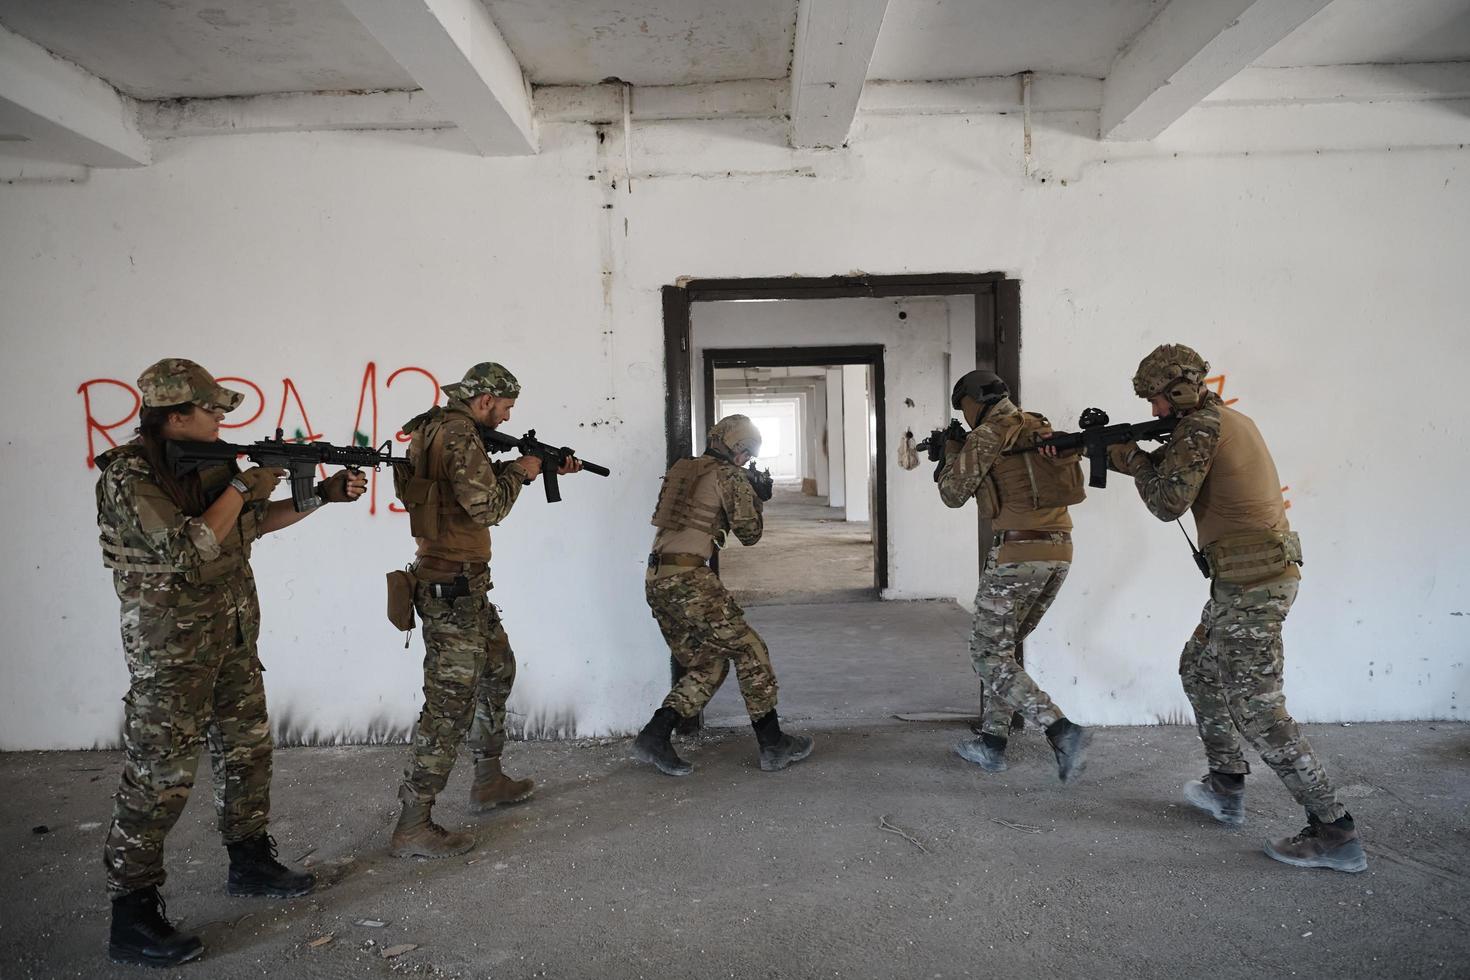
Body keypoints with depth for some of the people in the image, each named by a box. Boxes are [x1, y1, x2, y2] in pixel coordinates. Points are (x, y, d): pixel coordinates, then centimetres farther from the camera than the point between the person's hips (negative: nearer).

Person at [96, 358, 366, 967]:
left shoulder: (205, 463, 6)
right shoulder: (128, 475, -18)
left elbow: (257, 522, 17)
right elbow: (189, 550, -26)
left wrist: (325, 495, 9)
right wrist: (242, 488, -18)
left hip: (234, 637, 8)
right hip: (171, 647, -8)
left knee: (247, 750, 16)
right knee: (160, 775, -2)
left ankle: (250, 864, 33)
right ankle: (131, 918, 10)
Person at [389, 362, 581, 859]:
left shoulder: (439, 428, 14)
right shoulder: (458, 434, -17)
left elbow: (481, 478, 23)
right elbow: (486, 505, -21)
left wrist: (545, 467, 18)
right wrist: (520, 471, -4)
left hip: (460, 583, 11)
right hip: (454, 585, -11)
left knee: (497, 670, 23)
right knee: (450, 702, -6)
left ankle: (488, 780, 35)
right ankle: (412, 827, 2)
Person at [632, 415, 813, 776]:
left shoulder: (681, 470, 18)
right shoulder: (728, 476, -4)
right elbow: (749, 533, 2)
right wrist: (755, 497, 18)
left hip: (656, 581, 8)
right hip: (688, 580, -8)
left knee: (707, 665, 15)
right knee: (749, 652, 4)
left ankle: (654, 737, 6)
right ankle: (773, 745, 10)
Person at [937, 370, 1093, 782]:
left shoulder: (988, 434, -7)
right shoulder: (1041, 428, 18)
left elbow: (954, 493, -1)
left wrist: (952, 452, 16)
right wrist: (968, 451, 25)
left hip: (1017, 551, -8)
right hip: (1059, 552, 8)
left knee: (988, 654, 0)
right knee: (1003, 646, 19)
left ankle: (1063, 732, -12)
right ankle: (992, 742, 20)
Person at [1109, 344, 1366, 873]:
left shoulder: (1201, 426, -15)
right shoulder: (1230, 420, 16)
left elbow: (1169, 502, -16)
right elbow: (1176, 469, 20)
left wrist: (1134, 458, -2)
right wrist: (1133, 456, 12)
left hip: (1252, 584, -11)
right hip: (1252, 577, 11)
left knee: (1255, 708, -6)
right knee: (1199, 669, 21)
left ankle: (1335, 832, 1)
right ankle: (1226, 790, 30)